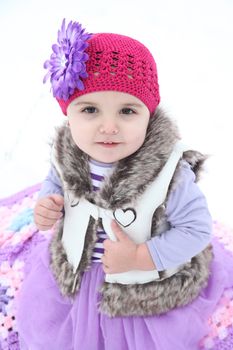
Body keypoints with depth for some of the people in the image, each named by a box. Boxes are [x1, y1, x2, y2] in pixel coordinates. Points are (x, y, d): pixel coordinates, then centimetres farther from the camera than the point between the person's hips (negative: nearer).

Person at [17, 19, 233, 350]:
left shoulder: (169, 172, -32)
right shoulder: (67, 155, -19)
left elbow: (198, 228, -23)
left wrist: (139, 258, -28)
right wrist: (47, 203, -17)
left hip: (147, 287, -4)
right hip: (74, 273, 5)